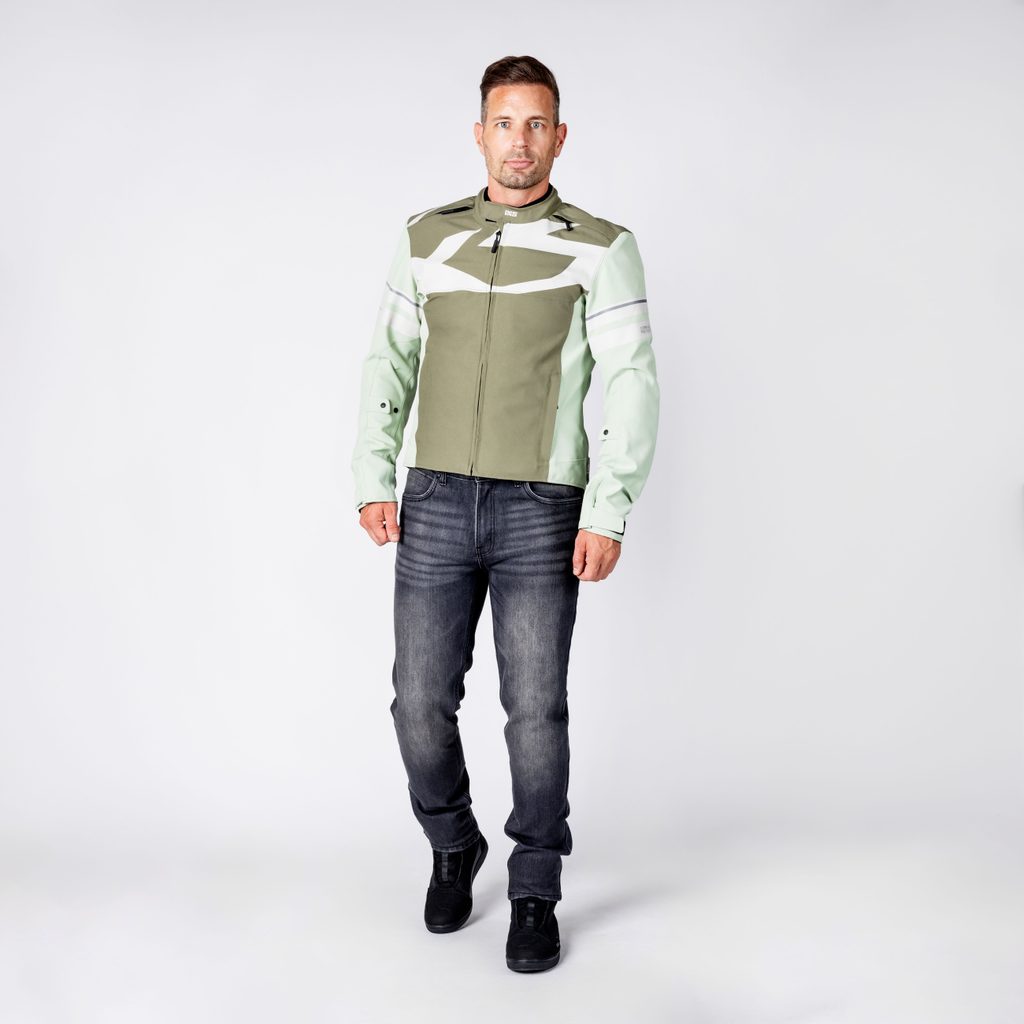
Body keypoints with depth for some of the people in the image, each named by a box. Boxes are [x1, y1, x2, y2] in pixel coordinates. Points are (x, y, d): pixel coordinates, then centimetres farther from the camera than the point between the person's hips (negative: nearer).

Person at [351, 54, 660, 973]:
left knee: (537, 709, 0)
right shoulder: (427, 238, 11)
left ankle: (535, 896, 21)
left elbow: (632, 384, -4)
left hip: (543, 511, -2)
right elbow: (388, 364, 13)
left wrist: (609, 513, -12)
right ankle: (453, 848, 33)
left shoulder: (601, 248, 2)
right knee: (422, 702, 5)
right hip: (436, 505, 3)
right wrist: (374, 478, 3)